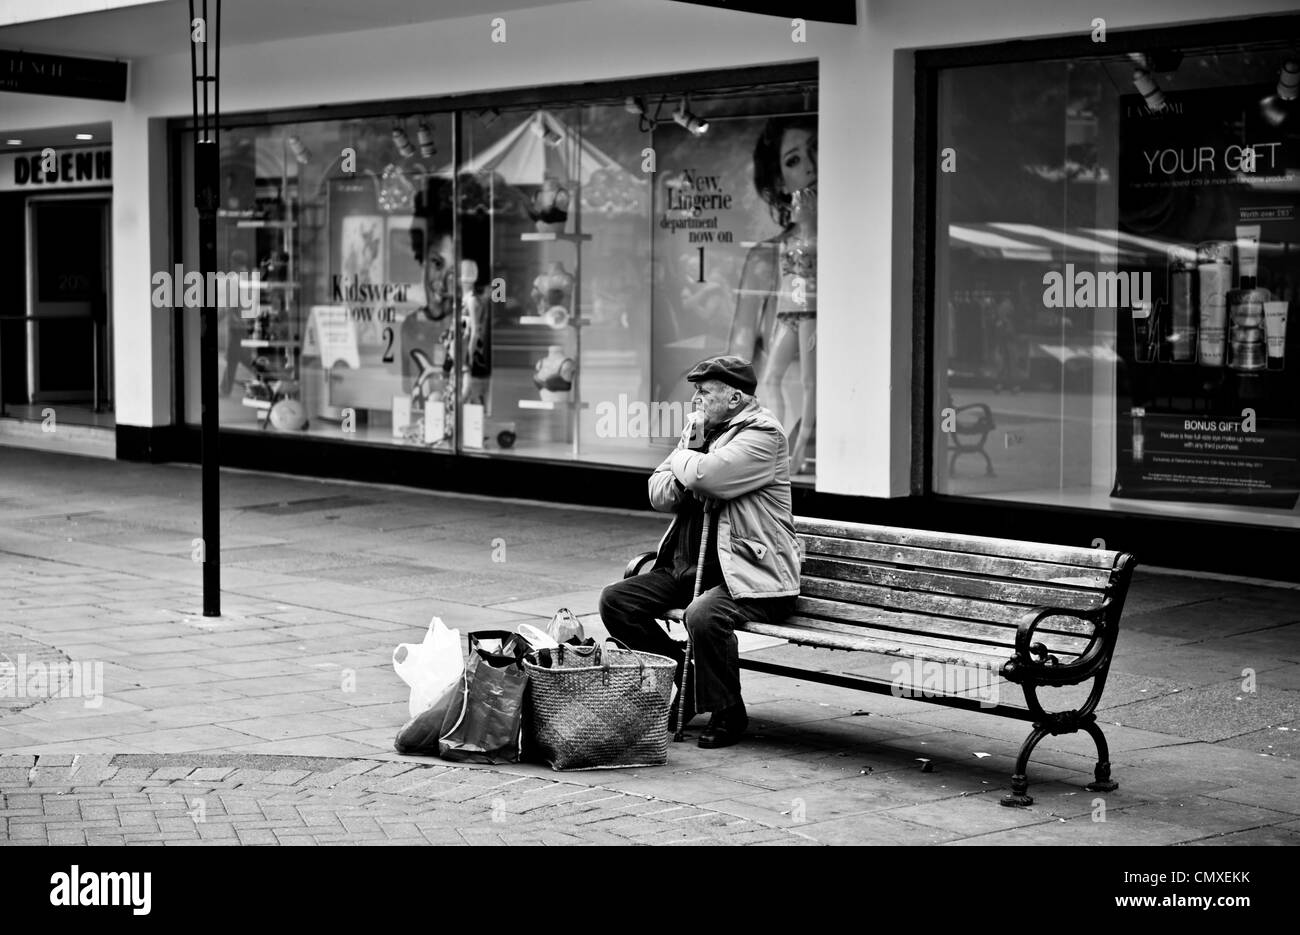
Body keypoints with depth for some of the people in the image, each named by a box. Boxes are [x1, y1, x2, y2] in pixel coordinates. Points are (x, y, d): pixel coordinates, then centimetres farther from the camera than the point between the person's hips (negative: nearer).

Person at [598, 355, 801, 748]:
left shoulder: (762, 433, -10)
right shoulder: (698, 430, 16)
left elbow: (704, 475, -25)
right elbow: (658, 496, 11)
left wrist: (681, 459, -3)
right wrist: (690, 455, -6)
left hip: (749, 574, -9)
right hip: (688, 567, 9)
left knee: (704, 615, -36)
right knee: (615, 601, -4)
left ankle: (727, 713, -11)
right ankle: (682, 681, 10)